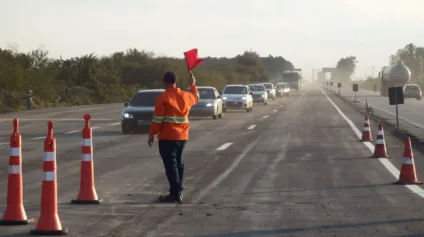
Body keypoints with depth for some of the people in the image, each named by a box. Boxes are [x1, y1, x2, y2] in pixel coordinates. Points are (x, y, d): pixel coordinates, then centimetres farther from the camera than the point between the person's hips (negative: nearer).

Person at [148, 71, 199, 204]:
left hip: (167, 137, -6)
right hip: (182, 136, 7)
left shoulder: (163, 98, -12)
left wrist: (152, 134, -7)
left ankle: (175, 194, -10)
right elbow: (196, 97, 31)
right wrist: (193, 85, 45)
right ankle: (178, 192, 20)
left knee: (171, 165, -6)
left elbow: (157, 119, -14)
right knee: (178, 163, 16)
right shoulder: (186, 96, 7)